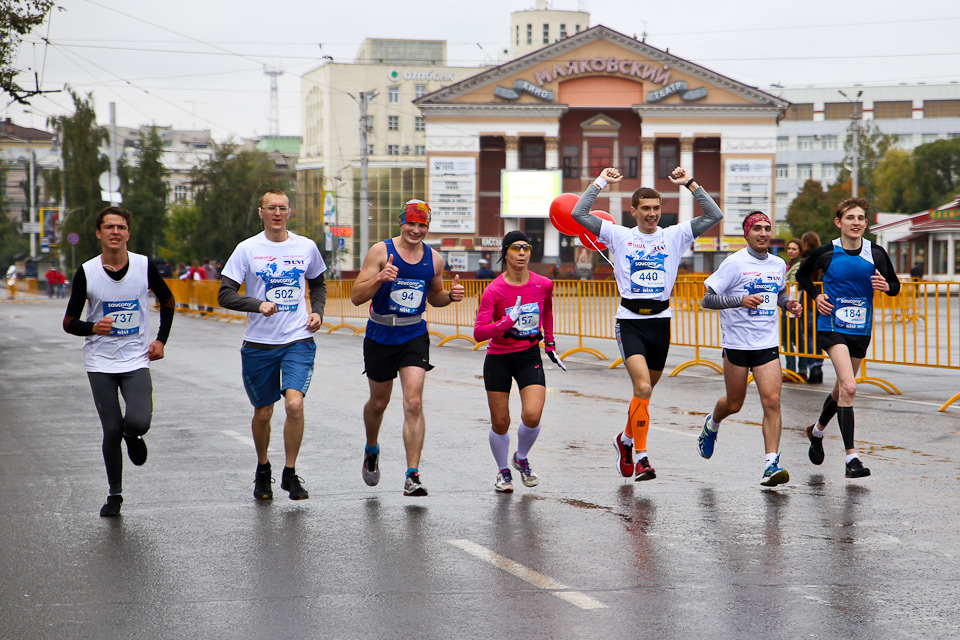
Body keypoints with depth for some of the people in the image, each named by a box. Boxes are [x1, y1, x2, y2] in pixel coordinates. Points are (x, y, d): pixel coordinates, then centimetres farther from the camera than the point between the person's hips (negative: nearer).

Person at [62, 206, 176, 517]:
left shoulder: (144, 266, -3)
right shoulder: (86, 273, -5)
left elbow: (168, 301, 14)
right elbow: (69, 322, 0)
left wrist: (161, 340, 4)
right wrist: (92, 327, -21)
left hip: (136, 360, 0)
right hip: (100, 363, 0)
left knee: (139, 421, -20)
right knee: (111, 430, -2)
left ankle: (132, 436, 18)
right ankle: (114, 494, 16)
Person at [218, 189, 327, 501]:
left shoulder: (307, 247, 5)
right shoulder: (247, 249, -3)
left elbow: (318, 284, 23)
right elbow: (225, 295, -5)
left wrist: (317, 311, 4)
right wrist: (258, 304, -22)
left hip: (298, 341, 0)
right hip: (259, 344, 0)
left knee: (294, 403, -18)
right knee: (263, 412, 10)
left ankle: (290, 473, -2)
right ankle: (262, 469, 35)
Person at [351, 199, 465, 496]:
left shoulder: (434, 259, 2)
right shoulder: (381, 251, -9)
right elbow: (356, 297, -12)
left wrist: (450, 295, -4)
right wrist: (380, 278, -30)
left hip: (414, 336, 1)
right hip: (380, 336, -1)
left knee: (413, 403, -14)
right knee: (379, 401, 16)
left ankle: (412, 475, -14)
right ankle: (371, 450, 47)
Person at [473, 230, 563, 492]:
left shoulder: (543, 284, -4)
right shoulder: (494, 290, -15)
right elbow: (478, 332, -20)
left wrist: (549, 342, 22)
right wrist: (507, 321, -31)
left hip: (530, 356, 2)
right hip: (498, 359, -2)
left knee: (532, 415, -16)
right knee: (500, 422, 2)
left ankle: (521, 459, 15)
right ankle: (503, 471, 28)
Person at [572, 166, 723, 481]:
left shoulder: (674, 236, 7)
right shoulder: (619, 236, 3)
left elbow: (715, 216, 2)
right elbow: (579, 213, -3)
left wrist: (690, 183, -1)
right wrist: (600, 182, 0)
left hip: (661, 321, 3)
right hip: (630, 321, -3)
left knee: (646, 390, 12)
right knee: (642, 387, -19)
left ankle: (626, 439, 38)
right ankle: (640, 456, -12)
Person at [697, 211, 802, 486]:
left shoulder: (778, 265, 8)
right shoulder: (734, 263, -9)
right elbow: (708, 299, -11)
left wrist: (789, 304, 5)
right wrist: (741, 301, -25)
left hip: (768, 344, 3)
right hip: (736, 343, -3)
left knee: (772, 402, -12)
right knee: (734, 404, 10)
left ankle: (771, 464, -12)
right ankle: (712, 424, 45)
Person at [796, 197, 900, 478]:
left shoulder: (876, 253, -1)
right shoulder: (826, 253, -5)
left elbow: (895, 285, 8)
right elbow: (802, 274, 14)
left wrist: (886, 286, -14)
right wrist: (816, 296, -2)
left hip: (861, 330, 4)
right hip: (832, 326, -4)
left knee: (842, 388, 18)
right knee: (849, 387, -20)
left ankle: (817, 431, 47)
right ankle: (851, 457, -21)